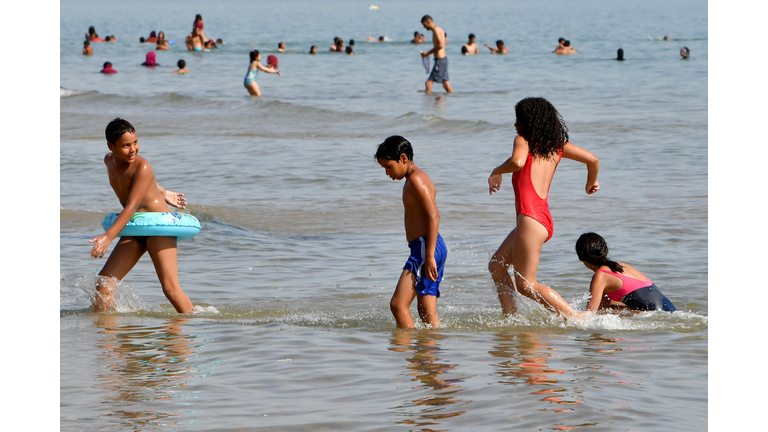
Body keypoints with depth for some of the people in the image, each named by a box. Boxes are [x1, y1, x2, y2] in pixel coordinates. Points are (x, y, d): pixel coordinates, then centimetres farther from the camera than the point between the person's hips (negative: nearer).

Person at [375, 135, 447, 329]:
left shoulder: (416, 179, -10)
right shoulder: (417, 179, 22)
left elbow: (433, 217, -19)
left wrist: (429, 256, -24)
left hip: (425, 247, -11)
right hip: (428, 248, 11)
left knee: (398, 304, -15)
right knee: (427, 313, 8)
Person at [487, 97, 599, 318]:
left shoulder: (523, 140, -4)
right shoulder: (557, 145, 15)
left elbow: (517, 162, -27)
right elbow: (593, 160, 14)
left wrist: (496, 171, -8)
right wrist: (591, 183, 33)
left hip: (531, 218, -9)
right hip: (545, 219, 9)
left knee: (525, 284, -5)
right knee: (497, 265, 20)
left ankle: (574, 317, -11)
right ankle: (511, 316, 17)